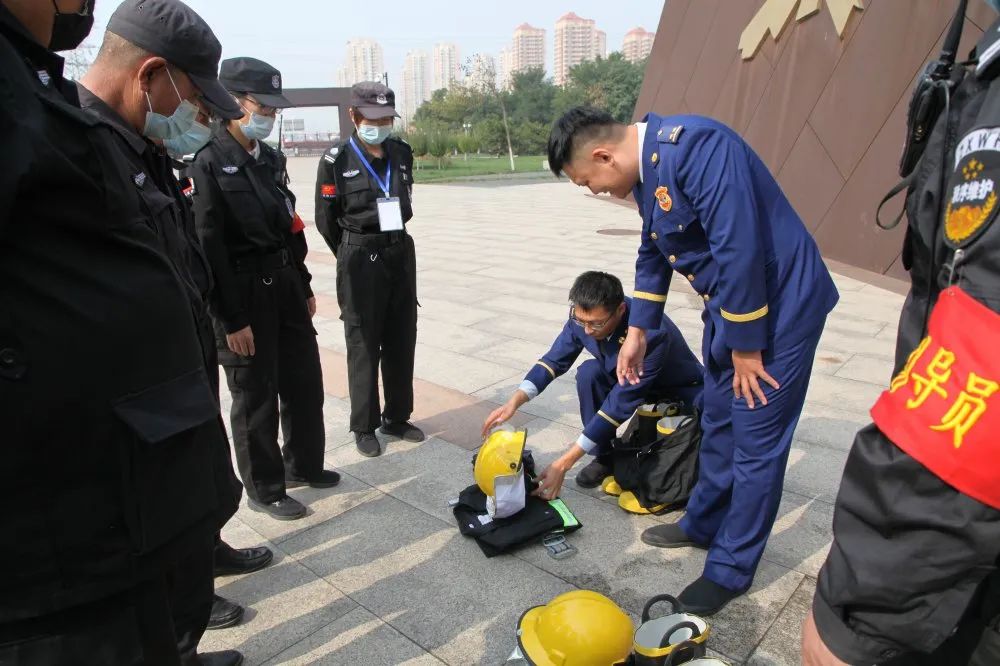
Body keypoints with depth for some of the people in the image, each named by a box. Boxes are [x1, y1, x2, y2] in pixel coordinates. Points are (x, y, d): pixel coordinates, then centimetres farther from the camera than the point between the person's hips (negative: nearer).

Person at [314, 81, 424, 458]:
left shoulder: (402, 153, 5)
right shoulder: (336, 160, -8)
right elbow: (326, 219, -1)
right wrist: (354, 256, 9)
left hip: (401, 252, 5)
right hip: (361, 259, -5)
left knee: (401, 341, 11)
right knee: (363, 346, 4)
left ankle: (397, 418, 26)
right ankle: (364, 426, 18)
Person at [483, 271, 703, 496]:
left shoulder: (653, 334, -40)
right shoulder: (584, 317, -23)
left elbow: (620, 403, -40)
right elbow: (555, 360, -9)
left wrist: (564, 463, -41)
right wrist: (515, 401, -27)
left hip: (682, 389, -4)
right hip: (627, 377, 4)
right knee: (589, 372, -23)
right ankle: (605, 457, -6)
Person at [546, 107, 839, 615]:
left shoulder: (694, 146, -26)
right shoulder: (646, 167, 5)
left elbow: (739, 248, -29)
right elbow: (652, 256, 16)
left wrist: (746, 345, -20)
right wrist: (637, 332, 16)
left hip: (777, 306, -9)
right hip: (727, 303, 9)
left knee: (756, 443, 1)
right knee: (718, 424, 21)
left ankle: (730, 569, 17)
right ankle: (704, 524, 40)